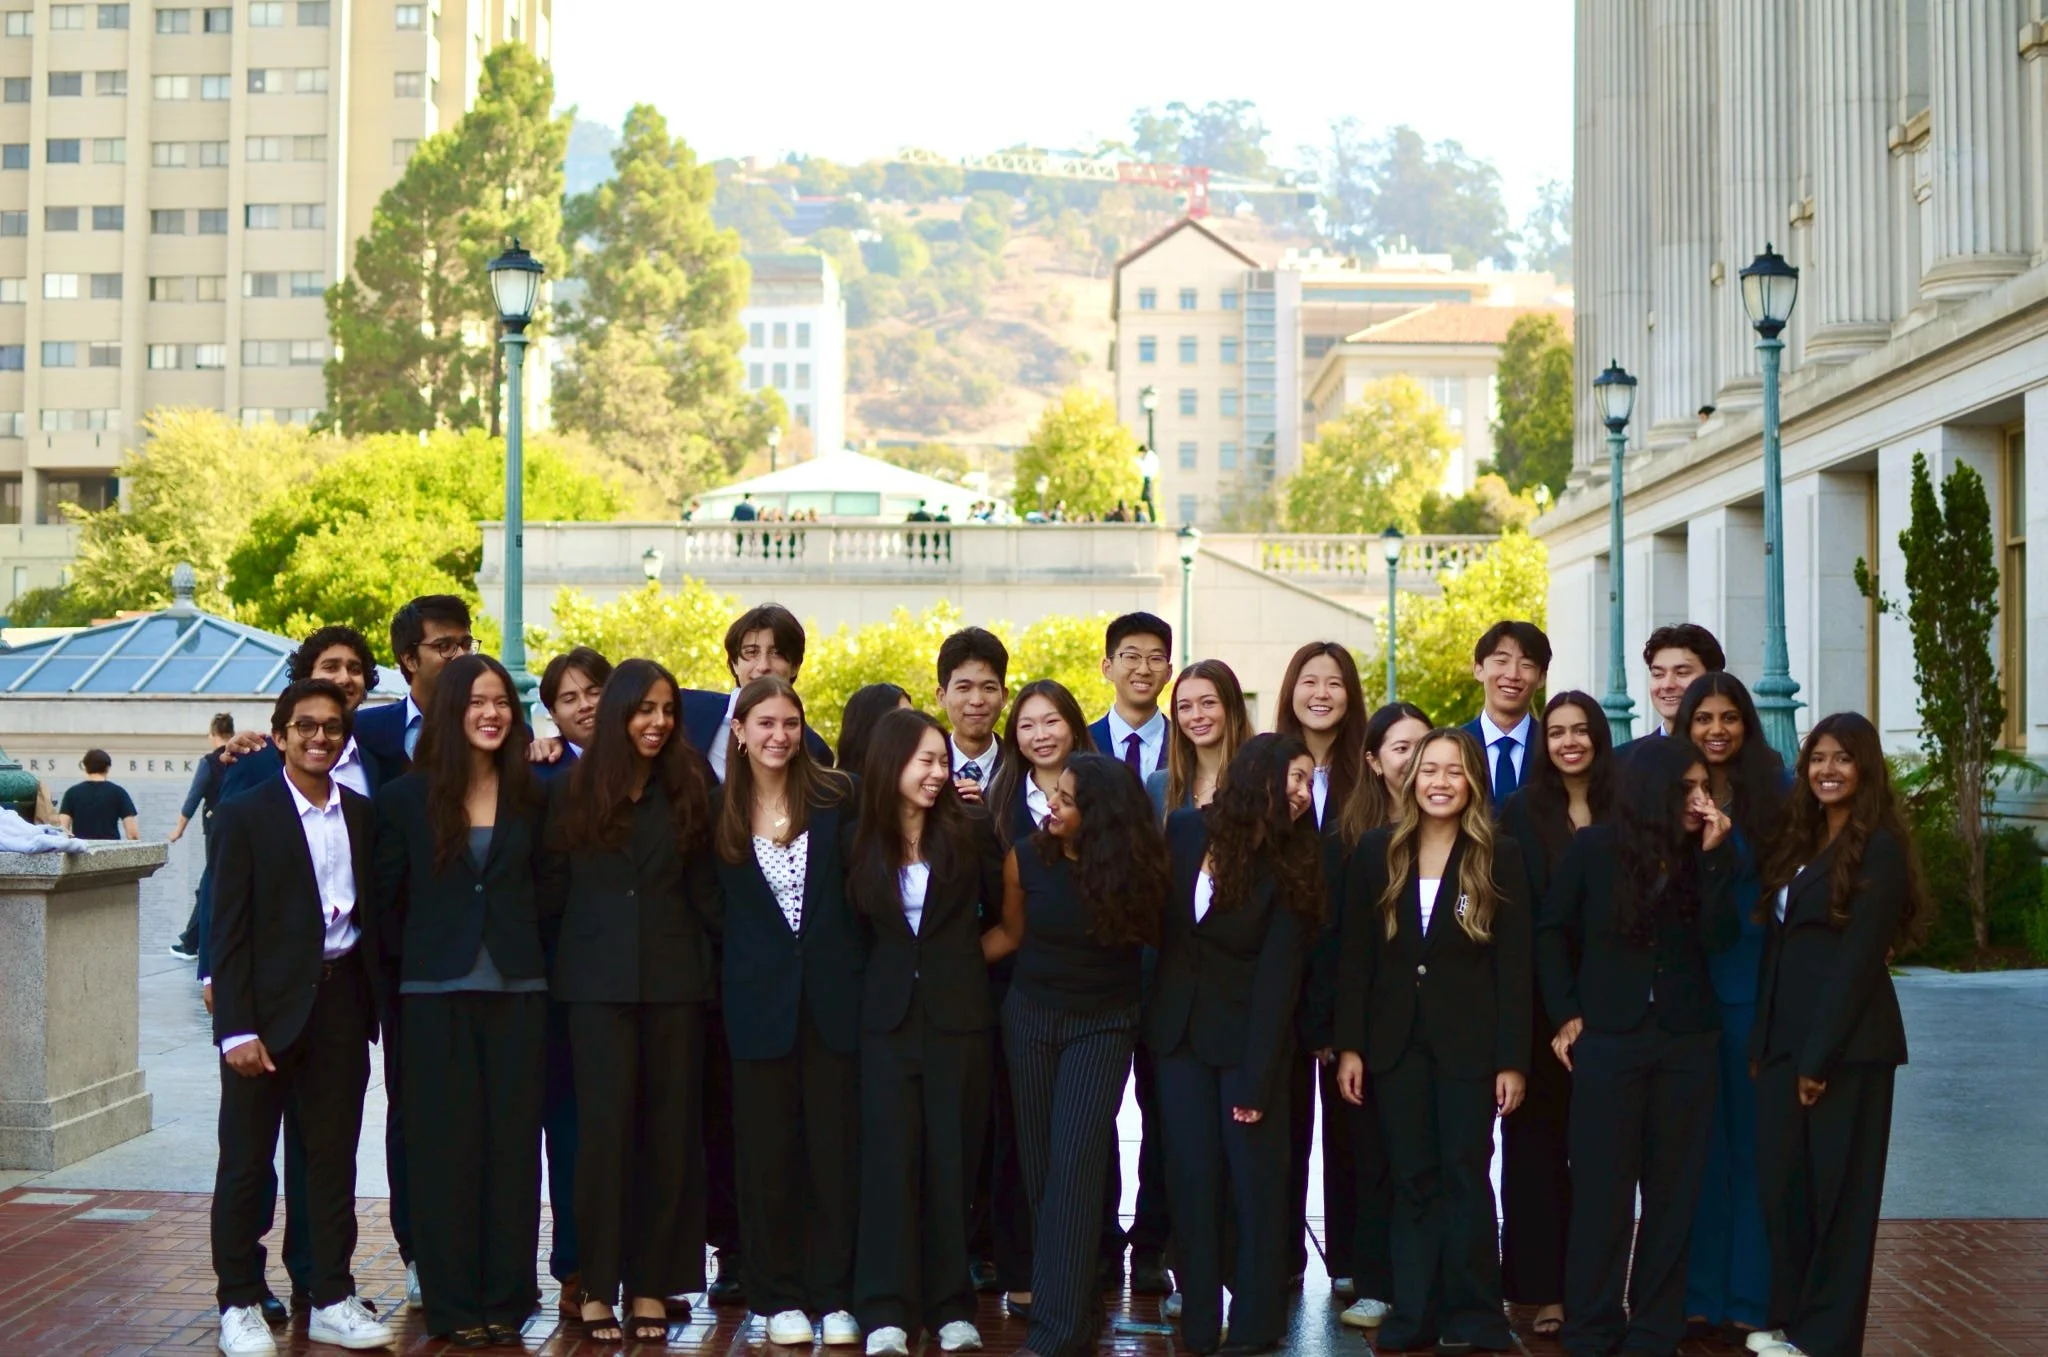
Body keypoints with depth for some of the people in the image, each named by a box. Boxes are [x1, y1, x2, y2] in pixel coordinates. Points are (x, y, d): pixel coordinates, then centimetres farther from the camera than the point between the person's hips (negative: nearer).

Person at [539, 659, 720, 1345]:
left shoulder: (689, 788, 6)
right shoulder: (574, 789, 3)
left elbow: (705, 889, 7)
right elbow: (550, 886, 4)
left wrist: (722, 954, -2)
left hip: (674, 979, 1)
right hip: (599, 980, -1)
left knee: (668, 1131, 4)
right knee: (604, 1128, -3)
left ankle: (651, 1286, 11)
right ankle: (597, 1288, 4)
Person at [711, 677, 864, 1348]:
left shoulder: (836, 798, 1)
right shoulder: (722, 813, 4)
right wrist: (725, 984, 2)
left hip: (833, 995, 0)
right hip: (759, 999, 1)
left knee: (836, 1147, 3)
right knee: (767, 1152, 6)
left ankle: (834, 1294, 12)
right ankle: (778, 1295, 16)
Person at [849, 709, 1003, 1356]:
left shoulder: (969, 831, -2)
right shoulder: (863, 842, 2)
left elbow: (1004, 910, 4)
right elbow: (861, 927, 11)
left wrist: (972, 955, 4)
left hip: (957, 1014, -1)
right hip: (889, 1016, 1)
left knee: (951, 1158, 4)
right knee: (890, 1157, -2)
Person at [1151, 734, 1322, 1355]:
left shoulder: (1292, 866, -8)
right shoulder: (1183, 830, -3)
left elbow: (1276, 979, -13)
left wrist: (1257, 1080, -17)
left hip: (1245, 1036, -2)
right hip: (1179, 1029, 2)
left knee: (1255, 1180, 3)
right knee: (1192, 1179, 6)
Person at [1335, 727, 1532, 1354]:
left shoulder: (1500, 857, -1)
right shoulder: (1376, 852, 4)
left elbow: (1515, 965, -3)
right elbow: (1356, 957, 4)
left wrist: (1513, 1060, -7)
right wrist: (1349, 1046, -1)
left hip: (1468, 1042, -2)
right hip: (1395, 1041, 2)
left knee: (1465, 1177, 0)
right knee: (1413, 1181, 5)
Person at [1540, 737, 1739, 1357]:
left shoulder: (1705, 855, 4)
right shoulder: (1594, 848, -2)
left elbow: (1718, 939, -9)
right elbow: (1552, 932, 5)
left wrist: (1713, 856, -14)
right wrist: (1566, 1014, -1)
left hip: (1688, 1043, 3)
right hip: (1608, 1039, -2)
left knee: (1673, 1189, 7)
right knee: (1601, 1188, 2)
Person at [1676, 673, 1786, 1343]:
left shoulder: (1774, 791, -1)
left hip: (1753, 985, -2)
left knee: (1751, 1137, 5)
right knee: (1695, 1139, 7)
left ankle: (1752, 1296, 13)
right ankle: (1698, 1294, 15)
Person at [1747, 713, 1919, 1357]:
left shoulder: (1878, 850, -8)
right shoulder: (1799, 841, 15)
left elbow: (1858, 958, -13)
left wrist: (1819, 1057, -15)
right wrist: (1765, 1045, 8)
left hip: (1847, 1046, -7)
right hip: (1785, 1040, 7)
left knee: (1837, 1189, 1)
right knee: (1781, 1181, 7)